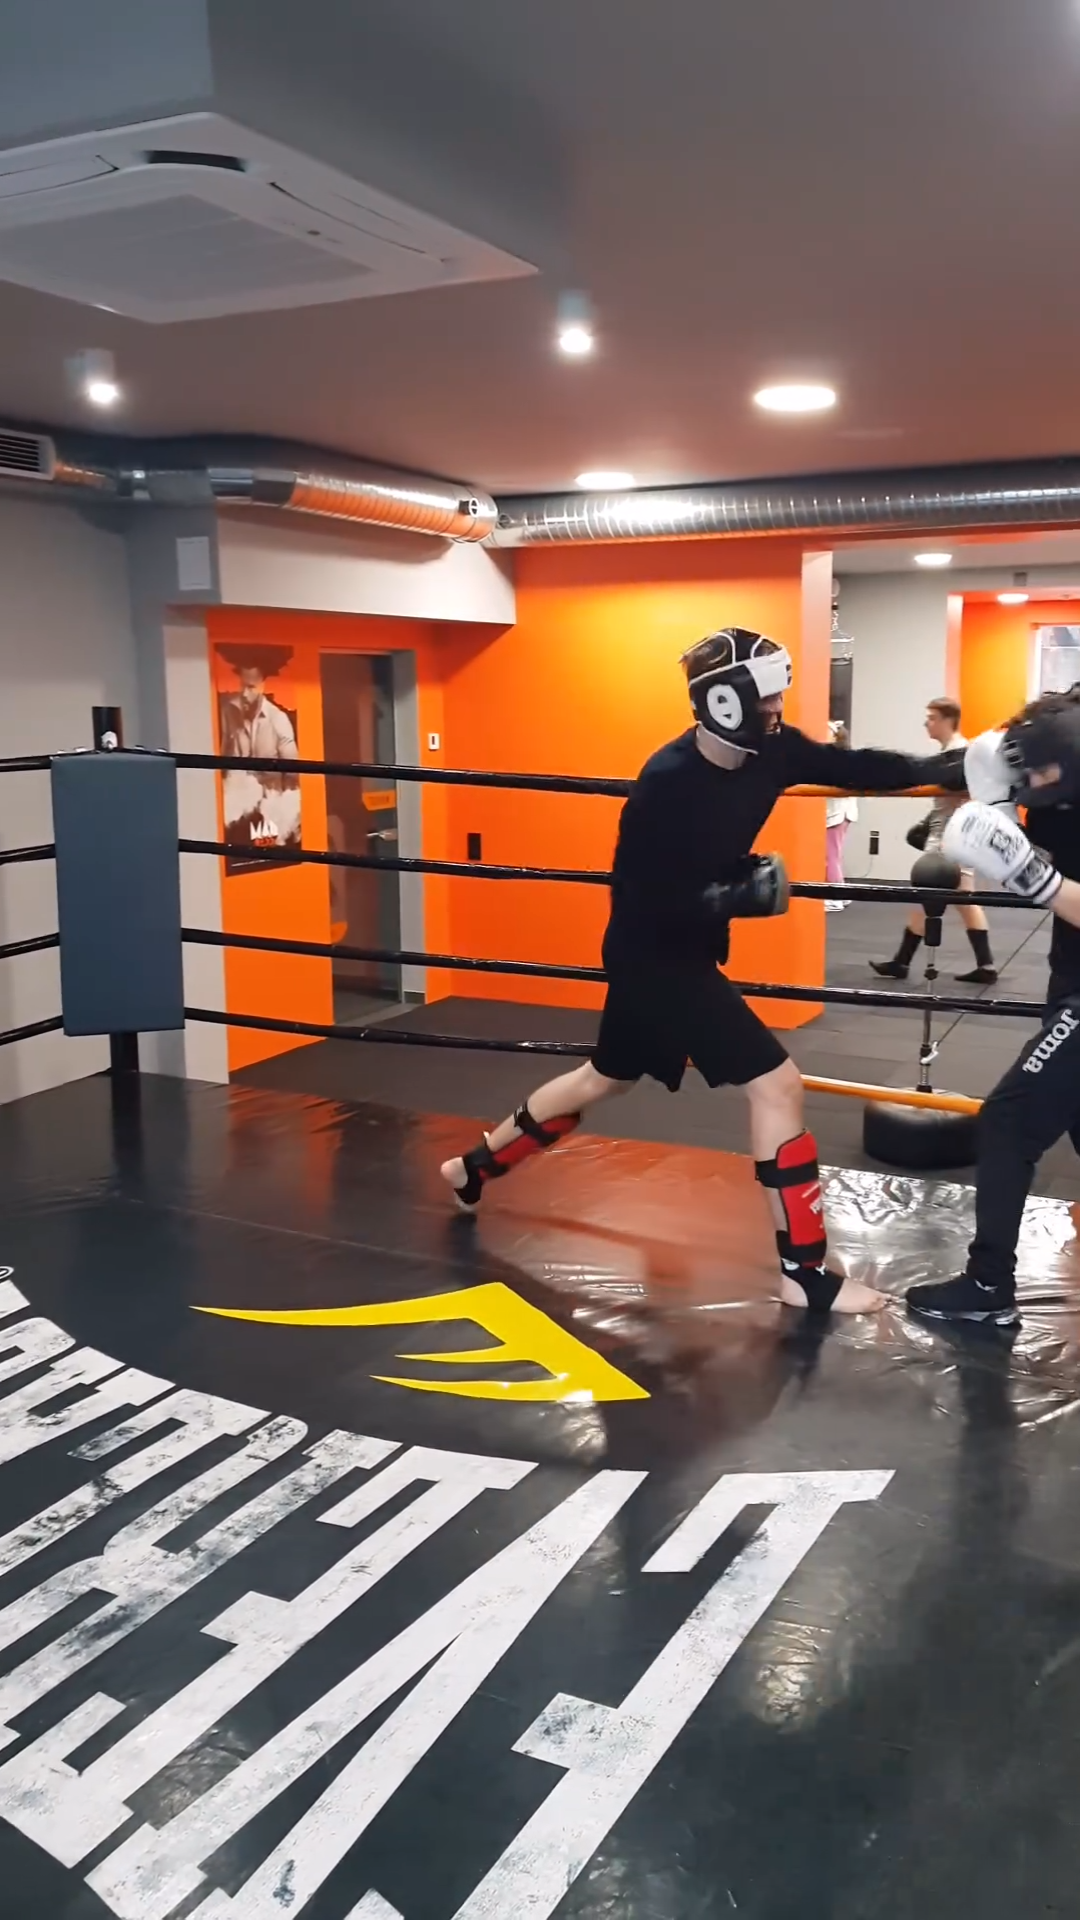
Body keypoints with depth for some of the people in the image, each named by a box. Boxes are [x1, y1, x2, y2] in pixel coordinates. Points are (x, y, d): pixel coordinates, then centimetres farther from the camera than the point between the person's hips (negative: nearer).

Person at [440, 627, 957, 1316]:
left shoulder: (770, 749, -6)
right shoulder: (667, 784, -27)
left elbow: (854, 768, -2)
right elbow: (645, 903, -24)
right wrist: (744, 894, -33)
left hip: (684, 952, 9)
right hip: (653, 954, -9)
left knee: (605, 1078, 24)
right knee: (777, 1082, -11)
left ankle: (474, 1166, 42)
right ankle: (804, 1272, -1)